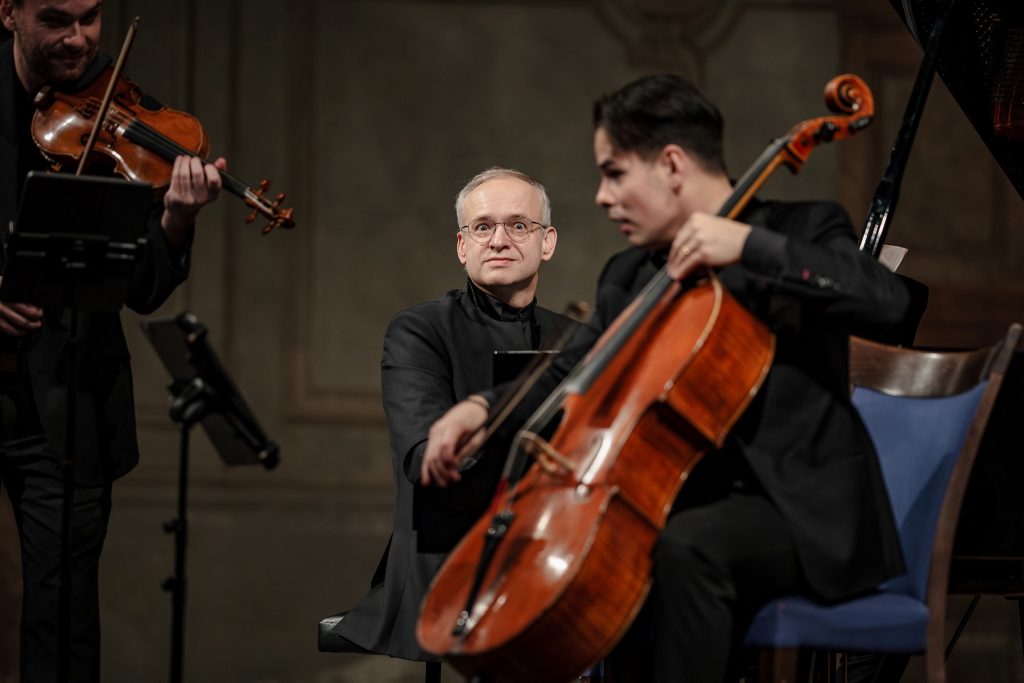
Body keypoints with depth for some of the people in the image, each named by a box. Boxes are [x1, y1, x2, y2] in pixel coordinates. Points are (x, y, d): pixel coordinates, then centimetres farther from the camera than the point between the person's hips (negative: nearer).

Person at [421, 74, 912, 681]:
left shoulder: (800, 230, -4)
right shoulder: (629, 278, 15)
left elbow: (887, 299, -22)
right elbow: (569, 378, 13)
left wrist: (749, 245, -27)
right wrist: (483, 408, -8)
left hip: (805, 514, -7)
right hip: (690, 502, 7)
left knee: (686, 545, -34)